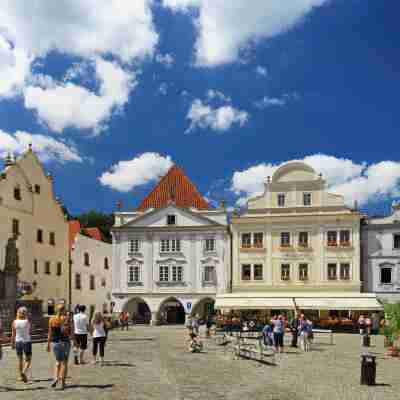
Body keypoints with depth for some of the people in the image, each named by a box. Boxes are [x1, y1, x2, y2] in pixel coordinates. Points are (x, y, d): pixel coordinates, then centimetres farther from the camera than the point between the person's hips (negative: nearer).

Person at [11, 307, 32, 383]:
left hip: (18, 342, 3)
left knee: (20, 359, 18)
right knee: (28, 360, 7)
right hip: (27, 341, -3)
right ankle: (24, 371, -18)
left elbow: (13, 335, -2)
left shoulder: (15, 322, -6)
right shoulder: (28, 321, -10)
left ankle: (21, 376, 22)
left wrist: (12, 343, 11)